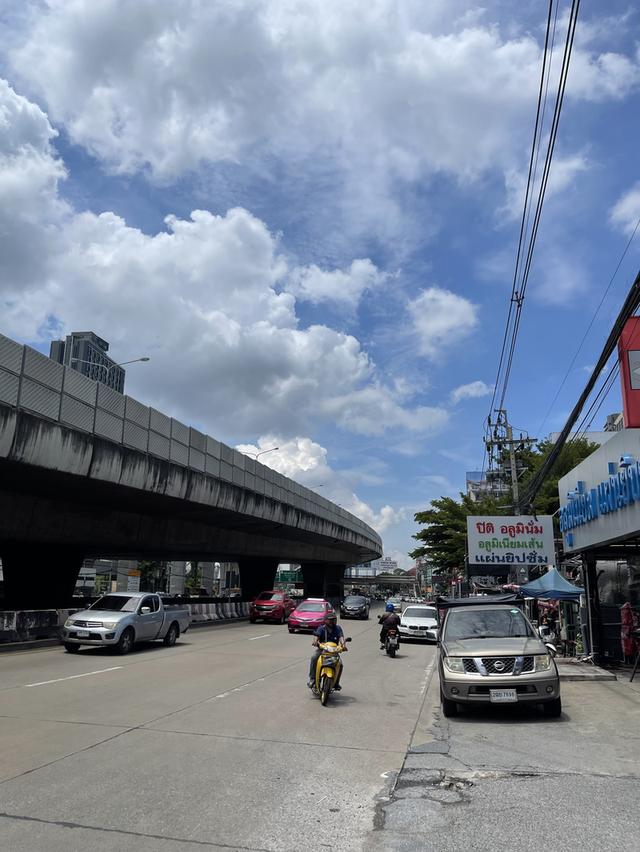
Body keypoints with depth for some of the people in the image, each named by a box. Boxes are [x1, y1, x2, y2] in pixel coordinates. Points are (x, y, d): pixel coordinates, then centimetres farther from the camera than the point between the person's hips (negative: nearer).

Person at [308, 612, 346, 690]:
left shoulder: (338, 628, 3)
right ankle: (312, 679, -19)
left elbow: (341, 636, -14)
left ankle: (336, 683, 1)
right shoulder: (321, 629, -1)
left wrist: (343, 644, -35)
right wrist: (315, 641, -43)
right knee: (314, 657, -30)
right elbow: (316, 635, -19)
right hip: (321, 649, -1)